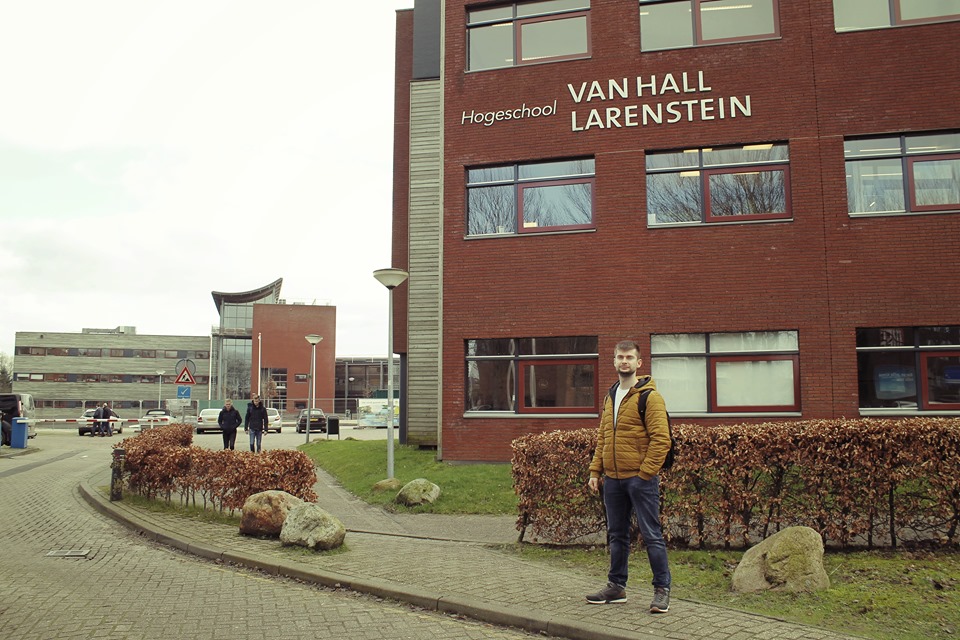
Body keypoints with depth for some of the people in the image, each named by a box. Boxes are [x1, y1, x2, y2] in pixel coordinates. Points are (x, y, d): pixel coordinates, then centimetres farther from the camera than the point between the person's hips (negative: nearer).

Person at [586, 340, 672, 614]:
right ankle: (616, 586, 26)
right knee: (616, 534, 15)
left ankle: (662, 590, 10)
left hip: (640, 478, -7)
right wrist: (595, 471, 12)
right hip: (612, 479, 7)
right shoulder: (610, 396, 15)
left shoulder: (649, 396, -8)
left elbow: (661, 439, -14)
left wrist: (645, 473, -17)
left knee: (651, 534, -1)